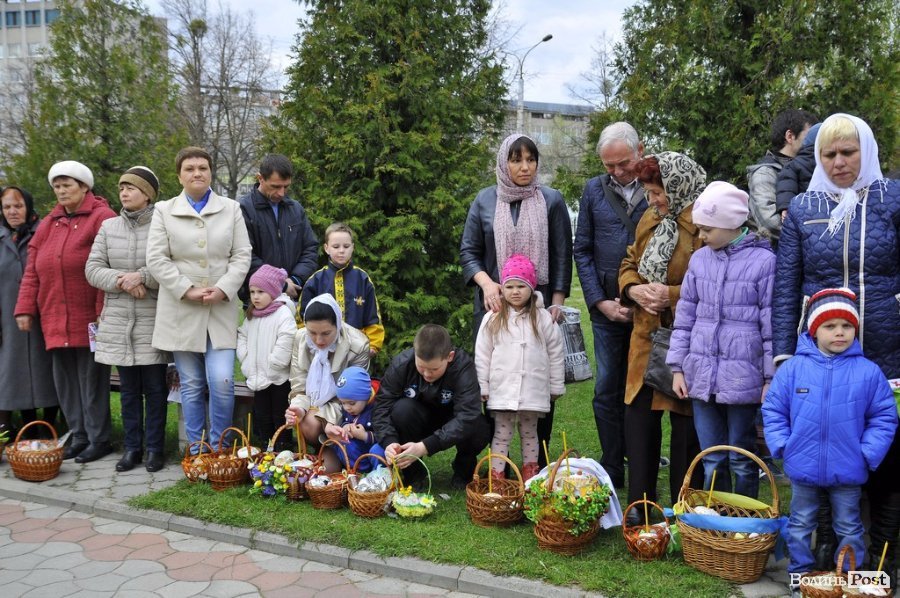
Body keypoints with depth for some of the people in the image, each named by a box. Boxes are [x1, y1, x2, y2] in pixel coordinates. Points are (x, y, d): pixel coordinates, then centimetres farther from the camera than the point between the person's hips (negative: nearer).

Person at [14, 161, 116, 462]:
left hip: (88, 319, -6)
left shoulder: (102, 218, -5)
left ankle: (99, 439, 10)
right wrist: (25, 308, 6)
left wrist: (104, 311, -17)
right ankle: (79, 436, 20)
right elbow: (32, 270, 14)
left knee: (91, 378, -1)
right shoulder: (49, 223, 16)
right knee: (65, 380, 10)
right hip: (55, 320, 7)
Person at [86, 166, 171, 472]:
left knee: (155, 387, 4)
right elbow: (92, 269, 4)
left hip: (153, 321, -4)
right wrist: (122, 282, -12)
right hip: (117, 321, 4)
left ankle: (154, 447, 16)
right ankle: (132, 446, 22)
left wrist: (142, 277, -19)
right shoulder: (109, 227, 9)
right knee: (128, 387, 12)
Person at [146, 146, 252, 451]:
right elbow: (156, 258, -1)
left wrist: (223, 289, -10)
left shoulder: (231, 209, 10)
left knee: (221, 381, -9)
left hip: (222, 310, 0)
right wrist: (187, 290, -11)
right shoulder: (164, 210, 7)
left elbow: (242, 256, 4)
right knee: (191, 385, 6)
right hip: (181, 310, 0)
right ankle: (196, 451, 17)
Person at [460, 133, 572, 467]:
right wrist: (486, 282, -9)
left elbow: (562, 255, 5)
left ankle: (540, 463, 13)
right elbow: (468, 250, 8)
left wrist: (557, 302, -2)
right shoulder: (485, 200, 6)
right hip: (493, 305, 1)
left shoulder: (552, 200, 5)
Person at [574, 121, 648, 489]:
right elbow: (582, 251, 9)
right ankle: (612, 470, 17)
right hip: (606, 307, 2)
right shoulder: (594, 190, 8)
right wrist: (600, 302, 0)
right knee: (607, 392, 6)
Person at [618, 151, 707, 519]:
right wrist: (634, 289, -1)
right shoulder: (649, 220, 13)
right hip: (647, 339, 7)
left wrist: (672, 294, -22)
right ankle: (640, 507, 23)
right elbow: (629, 264, 19)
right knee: (638, 419, 10)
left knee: (686, 427, 5)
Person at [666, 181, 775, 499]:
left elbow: (772, 325, -6)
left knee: (742, 460, 10)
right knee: (711, 461, 13)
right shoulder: (699, 259, 7)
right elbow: (685, 317, 11)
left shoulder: (763, 261, -7)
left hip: (743, 378, -4)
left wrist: (771, 378, -5)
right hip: (701, 375, 4)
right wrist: (678, 368, 9)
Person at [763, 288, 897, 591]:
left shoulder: (868, 372, -7)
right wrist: (782, 445, -6)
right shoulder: (792, 368, -7)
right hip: (802, 466, 0)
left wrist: (868, 453, -8)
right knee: (800, 525, 16)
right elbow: (773, 410, 1)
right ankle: (800, 573, 33)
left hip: (848, 470, 0)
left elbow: (884, 417, 0)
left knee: (849, 528, 17)